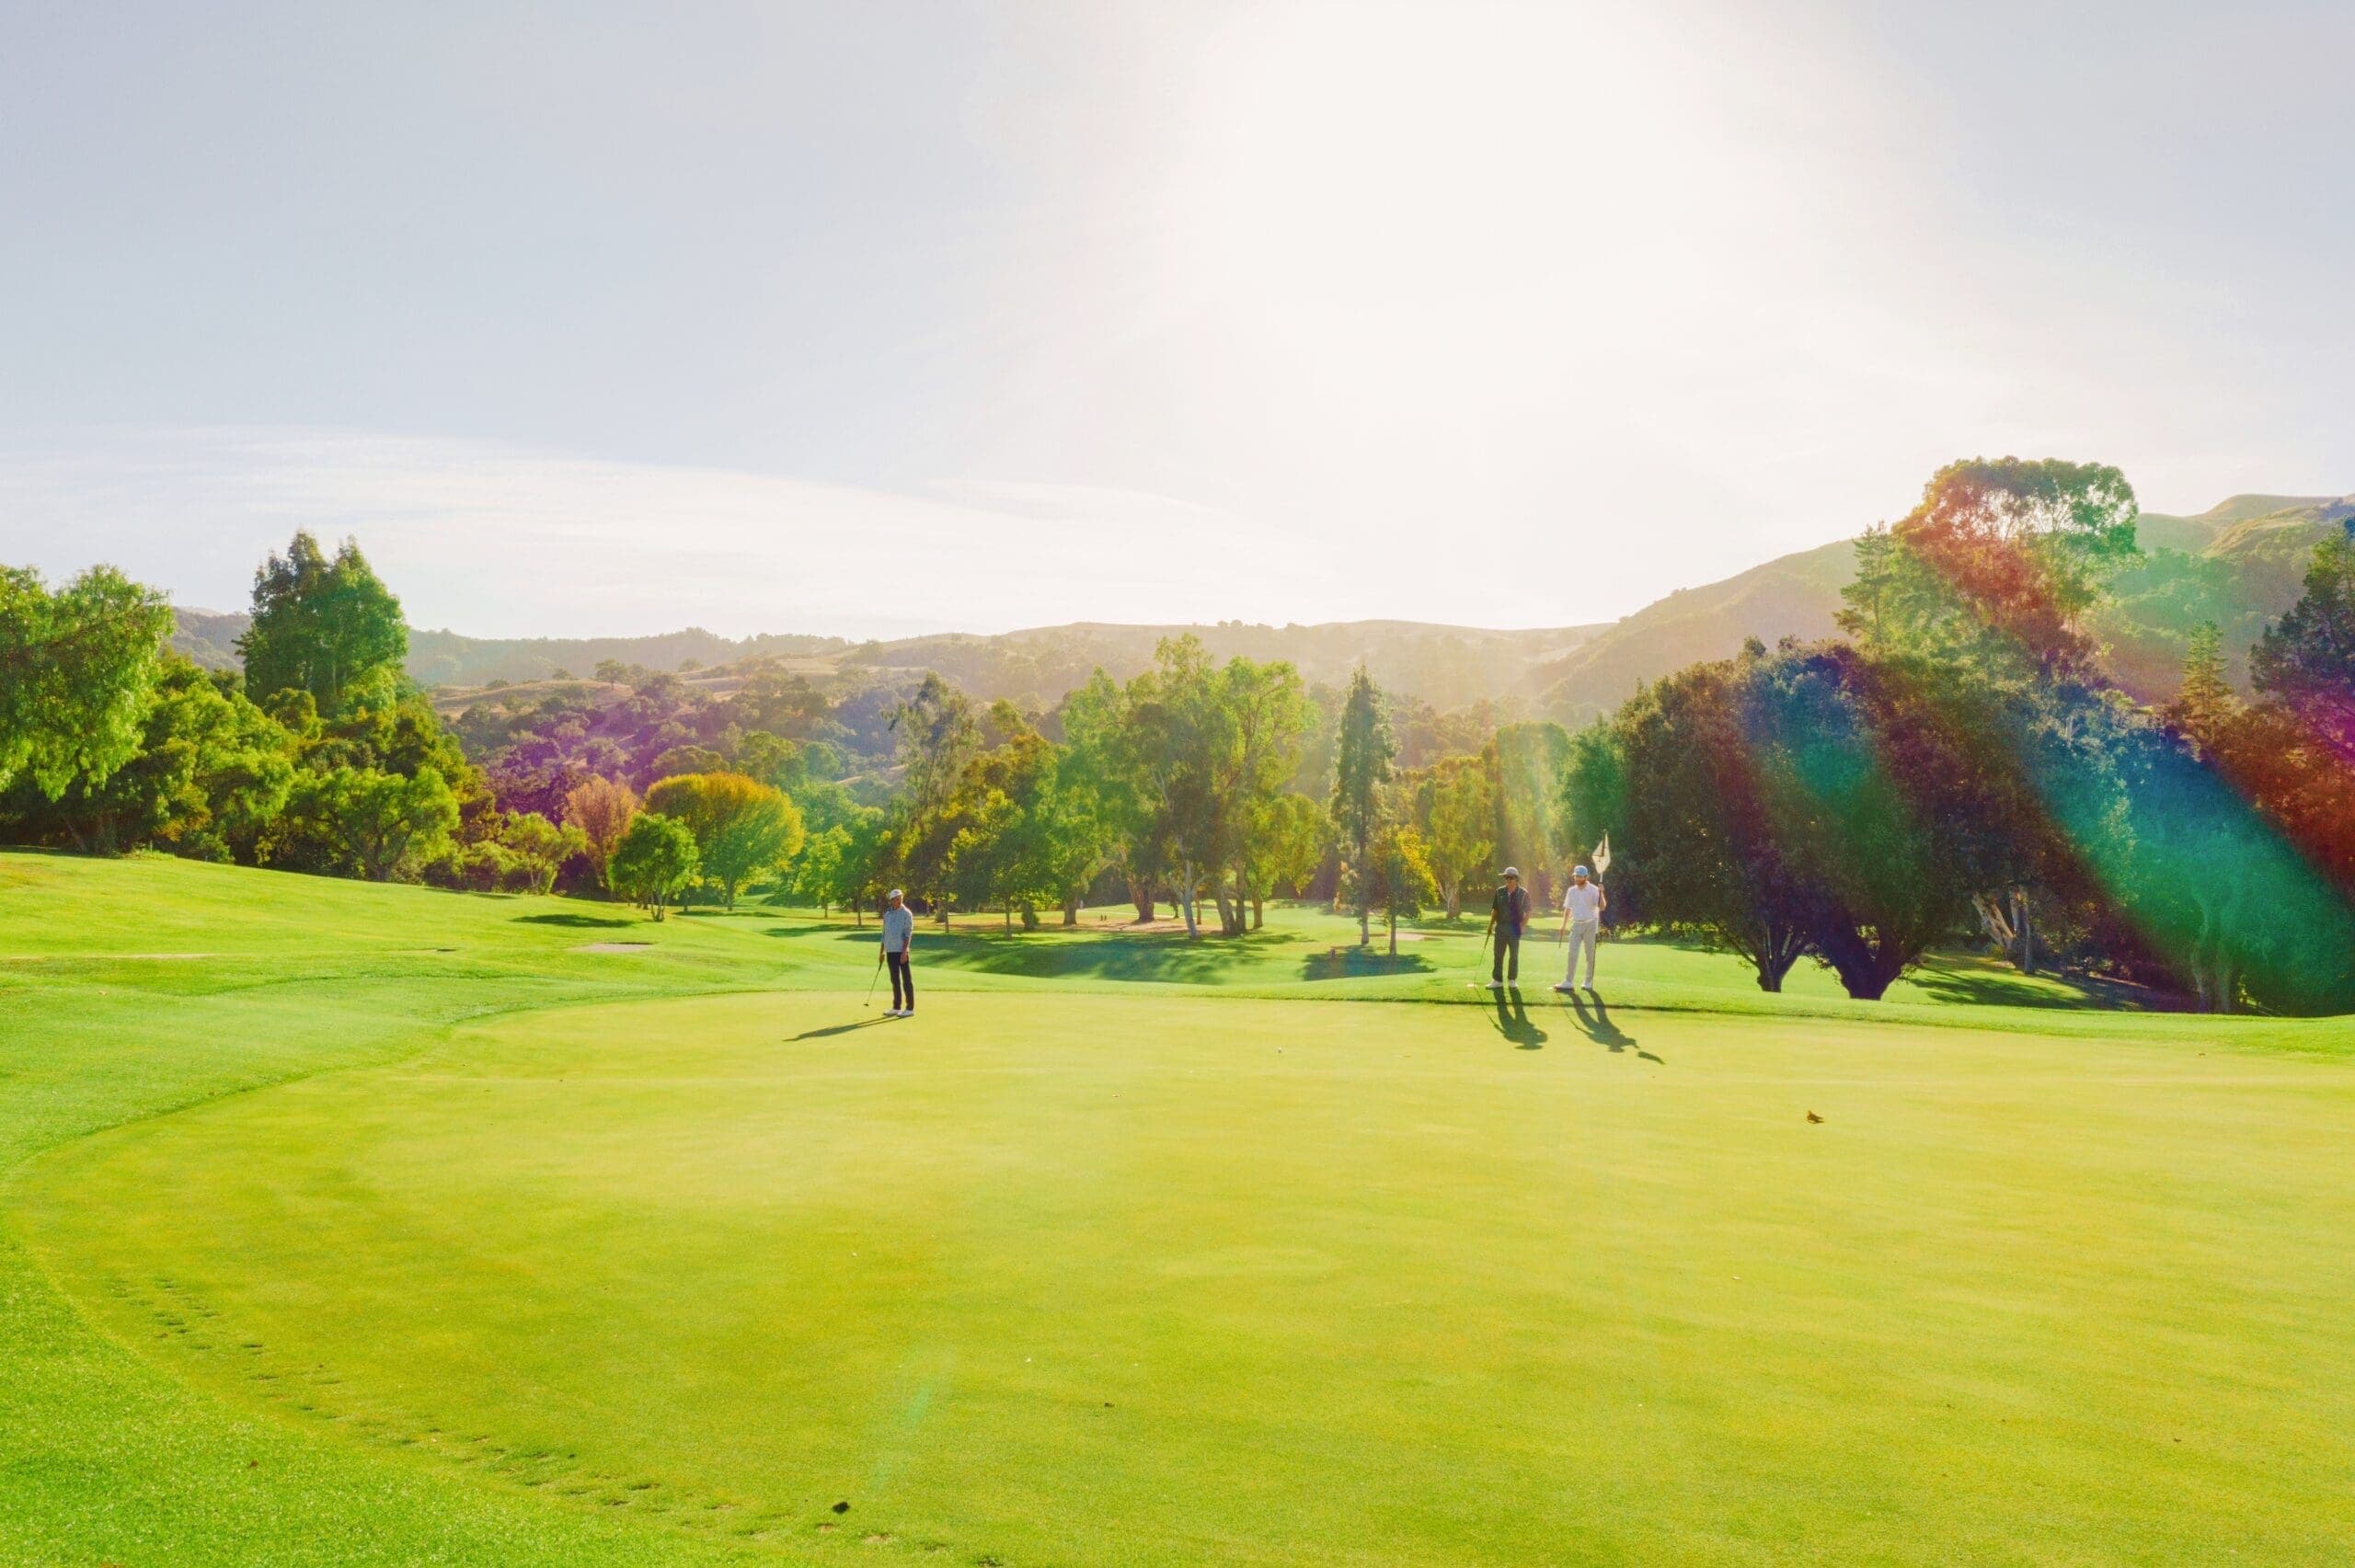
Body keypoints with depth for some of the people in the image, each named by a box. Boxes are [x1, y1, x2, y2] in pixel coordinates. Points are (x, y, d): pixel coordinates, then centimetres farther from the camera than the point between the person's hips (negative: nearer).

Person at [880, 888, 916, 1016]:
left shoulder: (906, 914, -6)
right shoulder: (887, 914, 14)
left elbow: (908, 934, -11)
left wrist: (904, 952, -18)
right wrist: (882, 951, 16)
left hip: (901, 951, -7)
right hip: (890, 951, 7)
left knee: (906, 980, -4)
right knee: (895, 980, 11)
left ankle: (910, 1008, -3)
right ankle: (896, 1007, 17)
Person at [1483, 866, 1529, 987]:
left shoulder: (1523, 894, -2)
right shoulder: (1500, 892, 6)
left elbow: (1527, 913, 1)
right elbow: (1495, 910, 11)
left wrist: (1522, 926, -10)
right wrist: (1491, 925, 5)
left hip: (1514, 928, -3)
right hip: (1500, 928, 3)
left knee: (1514, 956, 4)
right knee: (1498, 955, 4)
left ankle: (1513, 980, 15)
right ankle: (1497, 980, 10)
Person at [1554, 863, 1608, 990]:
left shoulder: (1594, 890, -8)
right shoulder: (1571, 891, 8)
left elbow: (1602, 907, -17)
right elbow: (1568, 909, 15)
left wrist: (1601, 893, -31)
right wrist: (1564, 925, 9)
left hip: (1590, 924, -4)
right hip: (1576, 925, 4)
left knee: (1590, 955, 3)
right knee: (1572, 954, -1)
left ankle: (1588, 982, 12)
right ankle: (1568, 982, -2)